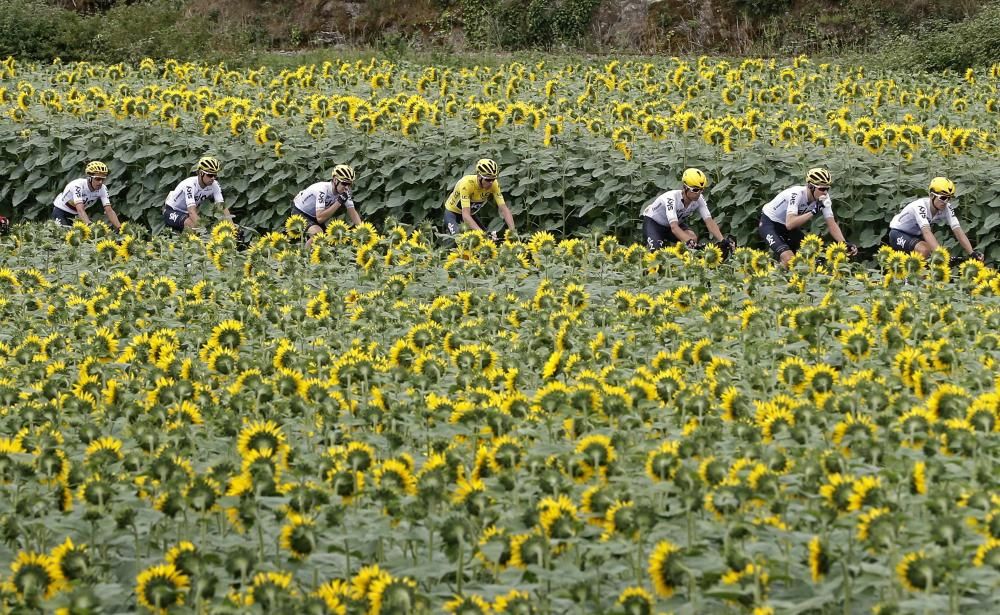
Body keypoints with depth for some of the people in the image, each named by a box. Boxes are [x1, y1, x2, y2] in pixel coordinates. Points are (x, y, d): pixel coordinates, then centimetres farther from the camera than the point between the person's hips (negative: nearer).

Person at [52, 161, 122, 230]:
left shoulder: (102, 189, -20)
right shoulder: (78, 185, -36)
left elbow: (109, 211, -25)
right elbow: (80, 209, -47)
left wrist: (119, 228, -40)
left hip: (75, 215, 5)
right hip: (61, 210, -5)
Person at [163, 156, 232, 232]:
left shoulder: (214, 185, -15)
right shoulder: (190, 185, -32)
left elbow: (223, 206, -19)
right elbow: (192, 211, -42)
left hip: (186, 213, 7)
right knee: (193, 225, -35)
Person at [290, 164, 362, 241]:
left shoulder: (344, 192, -15)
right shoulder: (322, 189, -36)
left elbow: (353, 212, -11)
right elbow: (320, 218, -41)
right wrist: (339, 202, -43)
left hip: (314, 216, 8)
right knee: (318, 234, -31)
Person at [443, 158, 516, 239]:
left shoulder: (493, 184, -25)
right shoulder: (466, 183, -37)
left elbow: (504, 209, -24)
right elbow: (465, 215, -43)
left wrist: (512, 230, -39)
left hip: (471, 214, 5)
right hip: (452, 213, -5)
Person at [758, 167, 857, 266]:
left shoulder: (824, 198, -15)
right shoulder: (797, 194, -34)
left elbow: (832, 224, -15)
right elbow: (789, 224, -43)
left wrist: (844, 244, -30)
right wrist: (813, 212, -48)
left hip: (787, 226, 7)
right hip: (769, 223, -7)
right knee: (789, 259, -27)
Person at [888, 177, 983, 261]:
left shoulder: (947, 208, -17)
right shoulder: (920, 206, -35)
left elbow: (958, 231, -24)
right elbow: (927, 232, -47)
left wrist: (972, 253, -36)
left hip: (916, 235, 7)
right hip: (898, 233, -7)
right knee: (924, 250, -33)